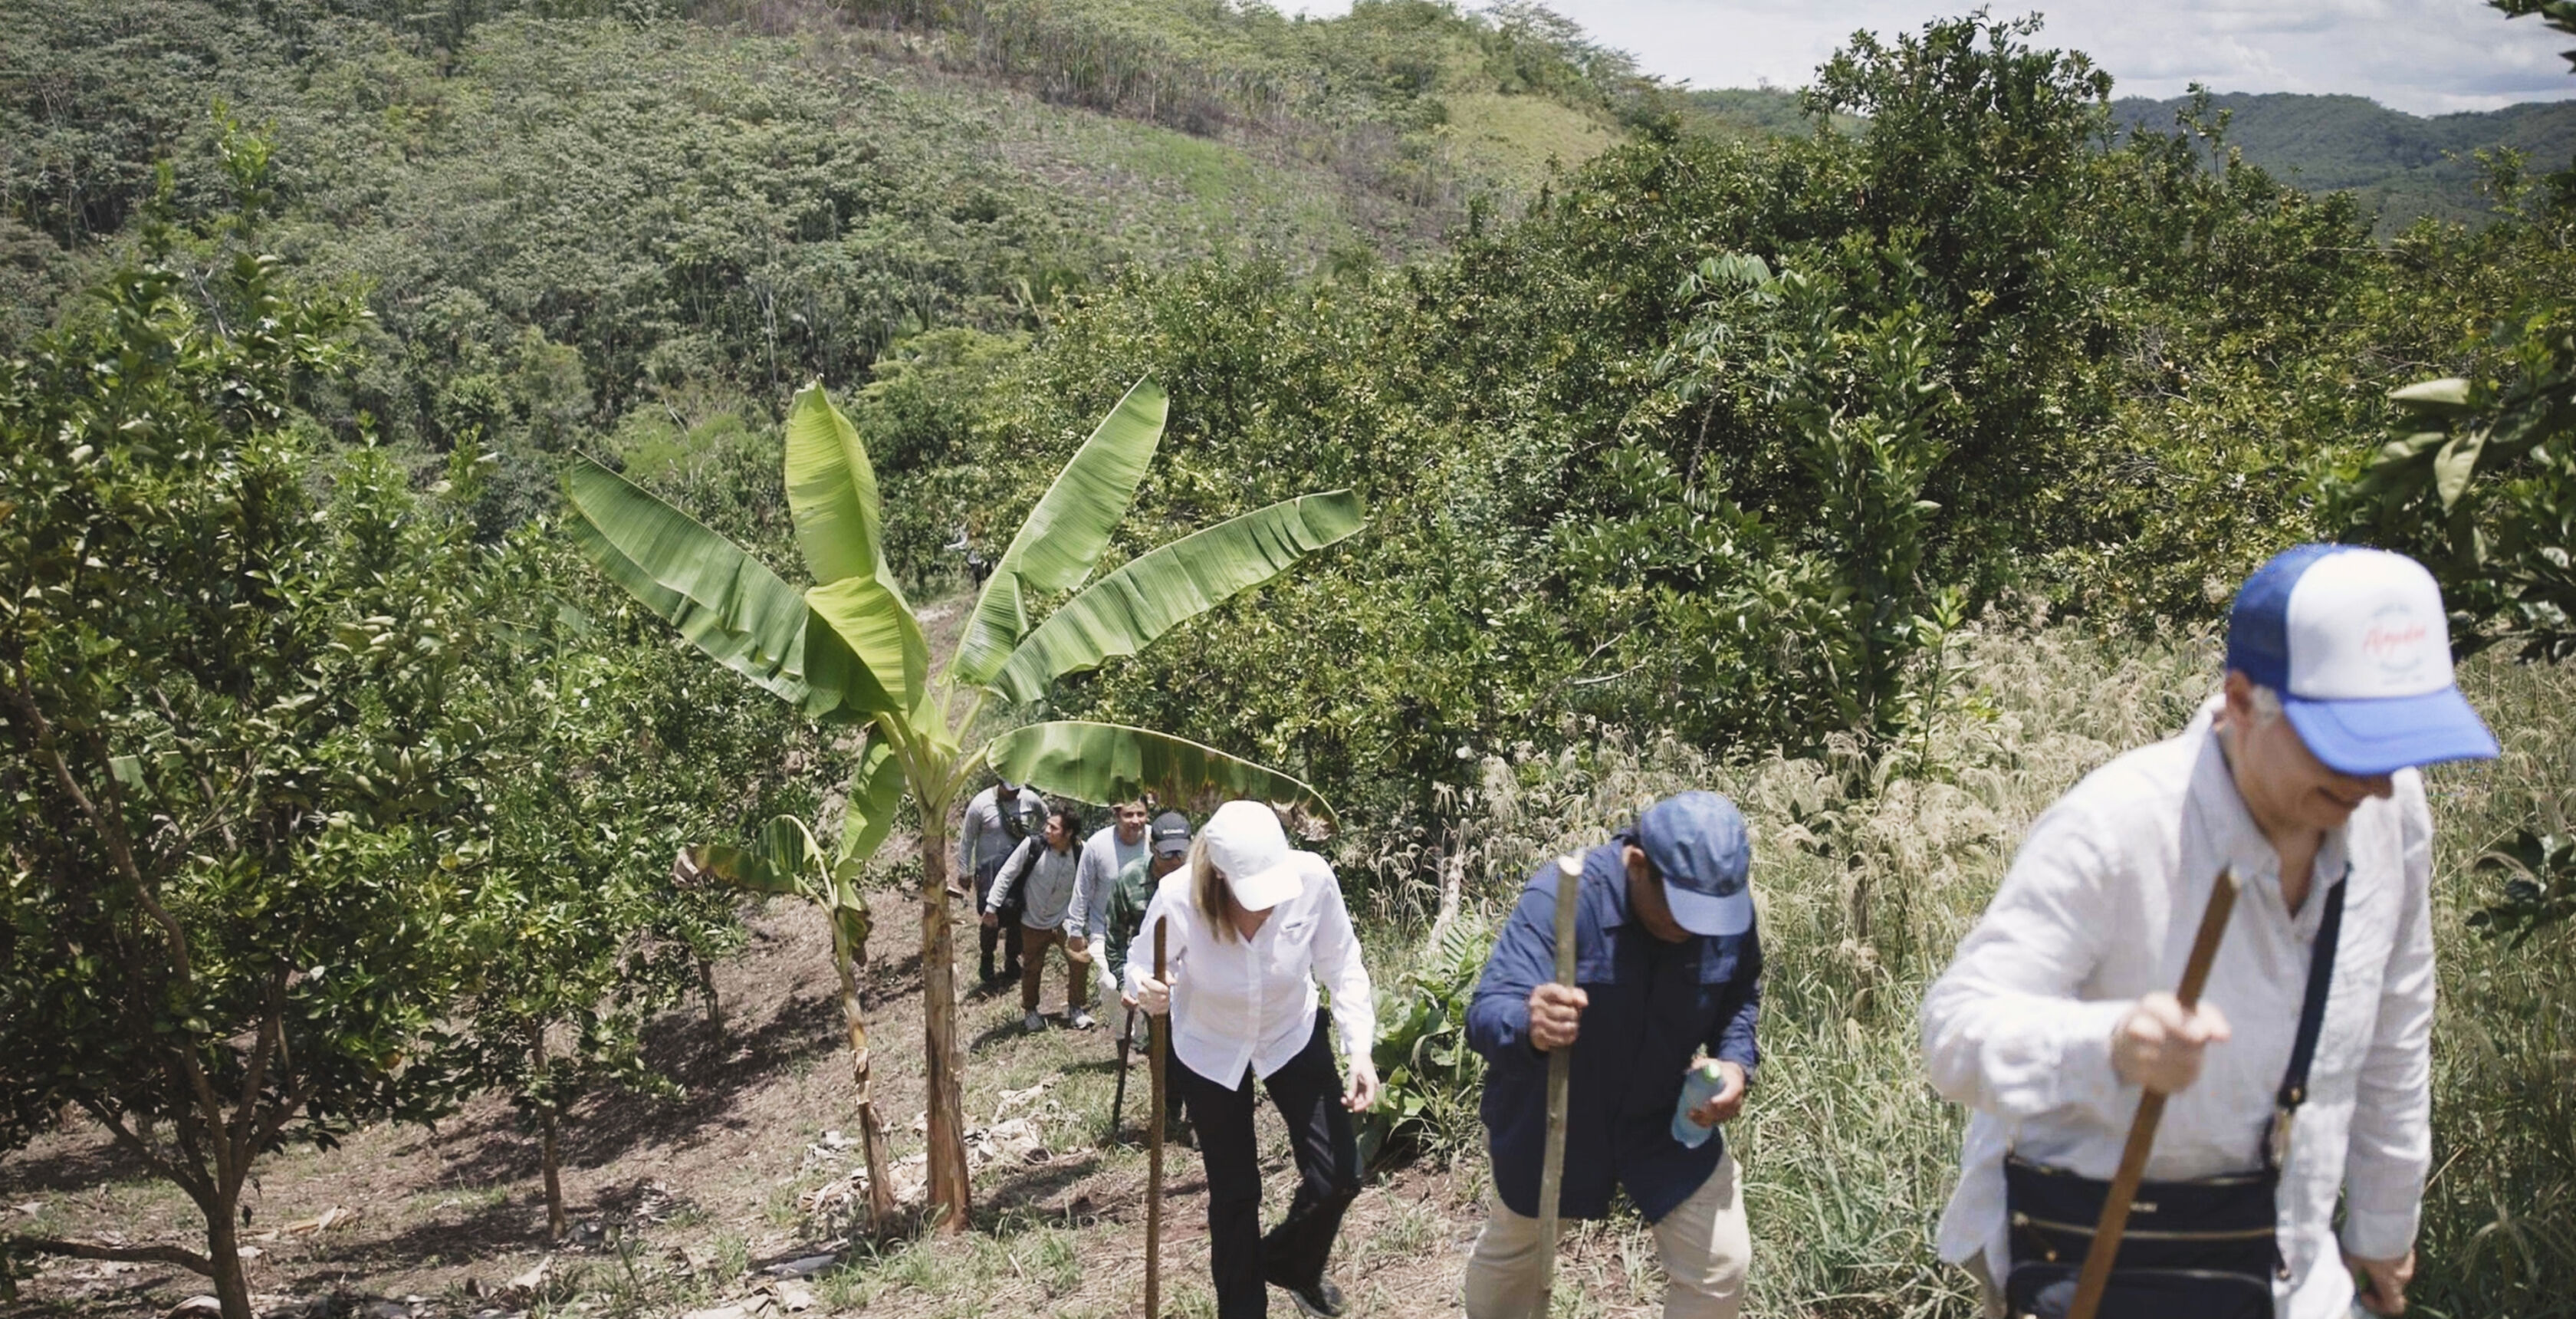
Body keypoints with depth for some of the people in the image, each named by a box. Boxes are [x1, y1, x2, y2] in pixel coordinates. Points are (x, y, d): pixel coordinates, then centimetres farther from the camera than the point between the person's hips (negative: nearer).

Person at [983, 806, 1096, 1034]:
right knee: (1031, 968, 10)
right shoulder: (1033, 846, -18)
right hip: (1032, 922, 0)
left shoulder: (1079, 857, -16)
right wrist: (992, 906, -9)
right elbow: (1007, 874, -10)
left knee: (1080, 960, -10)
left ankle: (1075, 1008, 11)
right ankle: (1030, 1012, 33)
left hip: (1062, 921, 0)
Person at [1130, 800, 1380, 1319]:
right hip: (1209, 1050, -1)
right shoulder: (1179, 897, -34)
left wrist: (1360, 1049, -25)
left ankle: (1289, 1263, 36)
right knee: (1234, 1193, 7)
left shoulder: (1313, 878, -31)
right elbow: (1142, 962, -16)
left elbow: (1342, 968, -17)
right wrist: (1147, 990, -39)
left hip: (1292, 1037, 2)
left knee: (1339, 1177, 2)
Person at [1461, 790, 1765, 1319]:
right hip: (1550, 1118, -3)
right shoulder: (1559, 898, -35)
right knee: (1511, 1254, 21)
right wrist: (1529, 1028, -68)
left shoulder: (1730, 904, -19)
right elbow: (1487, 1011, -44)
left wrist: (1736, 1062, -20)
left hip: (1666, 1116, 3)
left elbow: (1740, 998, 1)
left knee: (1720, 1266, 5)